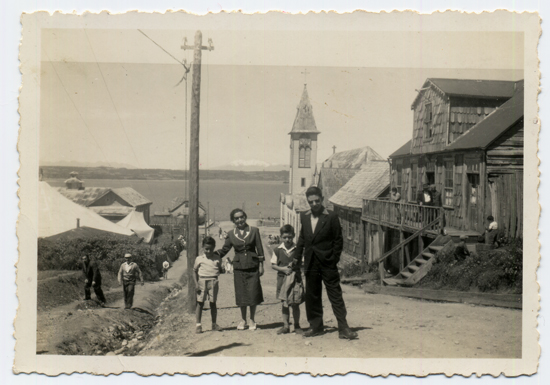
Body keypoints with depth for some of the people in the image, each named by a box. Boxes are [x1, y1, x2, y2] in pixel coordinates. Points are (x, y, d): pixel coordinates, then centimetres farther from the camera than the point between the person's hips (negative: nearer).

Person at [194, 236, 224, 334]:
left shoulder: (217, 259, 7)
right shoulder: (199, 259, 3)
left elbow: (219, 270, 16)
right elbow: (195, 272, 6)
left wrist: (222, 270, -8)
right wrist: (196, 283, -4)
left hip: (213, 281, 1)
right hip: (202, 281, -1)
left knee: (213, 303, 7)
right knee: (200, 303, 0)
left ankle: (214, 324, 16)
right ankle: (198, 325, 6)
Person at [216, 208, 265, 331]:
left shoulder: (254, 230, 2)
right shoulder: (231, 234, 5)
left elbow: (260, 249, 4)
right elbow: (224, 250, 9)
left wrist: (261, 265, 1)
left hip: (252, 265, -1)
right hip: (239, 266, 1)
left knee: (253, 293, -1)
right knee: (241, 294, 5)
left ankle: (252, 320, 15)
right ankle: (243, 320, 21)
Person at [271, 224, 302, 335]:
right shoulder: (277, 250, 3)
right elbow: (273, 265, 5)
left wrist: (295, 266, -17)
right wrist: (283, 269, -11)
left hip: (295, 277, -1)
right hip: (282, 277, 1)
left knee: (295, 303, 2)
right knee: (285, 303, 4)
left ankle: (297, 325, 14)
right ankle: (285, 325, 11)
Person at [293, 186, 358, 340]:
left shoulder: (331, 217, -5)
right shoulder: (304, 217, 9)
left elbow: (338, 240, -4)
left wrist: (334, 259, -9)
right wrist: (297, 257, 12)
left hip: (327, 263, -4)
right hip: (310, 263, 5)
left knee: (335, 295, -2)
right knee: (312, 296, 10)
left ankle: (343, 328, 2)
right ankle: (316, 326, 22)